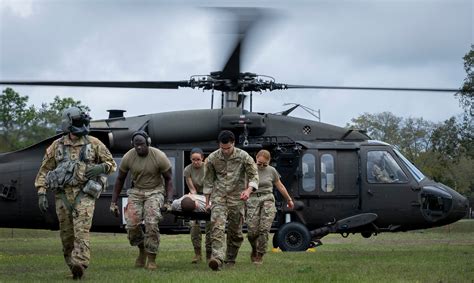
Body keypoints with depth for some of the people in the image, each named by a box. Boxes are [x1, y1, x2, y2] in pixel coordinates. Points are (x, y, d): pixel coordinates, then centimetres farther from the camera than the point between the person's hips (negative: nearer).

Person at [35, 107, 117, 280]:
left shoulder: (94, 144, 2)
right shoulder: (57, 146, 5)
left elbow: (111, 164, 8)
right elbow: (44, 170, 8)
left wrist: (100, 168, -14)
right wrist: (41, 194, -2)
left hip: (84, 194, -2)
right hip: (63, 195, 2)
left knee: (81, 231, -17)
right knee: (67, 234, 6)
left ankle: (79, 264, -28)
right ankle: (72, 265, 20)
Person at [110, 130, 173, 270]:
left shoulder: (159, 157, -15)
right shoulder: (128, 157, -9)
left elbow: (168, 179, -5)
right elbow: (120, 179, 4)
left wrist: (169, 201, -15)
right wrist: (113, 202, 3)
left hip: (154, 192, -3)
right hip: (136, 191, 3)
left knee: (151, 224, -20)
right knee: (132, 225, -12)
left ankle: (151, 259, -9)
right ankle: (142, 249, 16)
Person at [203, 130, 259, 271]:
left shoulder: (243, 156, -6)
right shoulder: (212, 158, -2)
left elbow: (254, 176, -2)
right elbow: (208, 181, 8)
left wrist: (248, 189, -21)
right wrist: (207, 202, 9)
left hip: (237, 197, 0)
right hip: (219, 196, 0)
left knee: (235, 231, 5)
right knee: (217, 226, -20)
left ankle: (230, 260, 21)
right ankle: (217, 258, -32)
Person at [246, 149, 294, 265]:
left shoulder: (272, 171, 7)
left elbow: (280, 186, 19)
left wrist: (289, 200, 27)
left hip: (268, 200, 1)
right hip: (253, 200, -1)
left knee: (264, 229, -13)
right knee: (252, 231, -9)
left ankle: (260, 255, -2)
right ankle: (254, 249, 22)